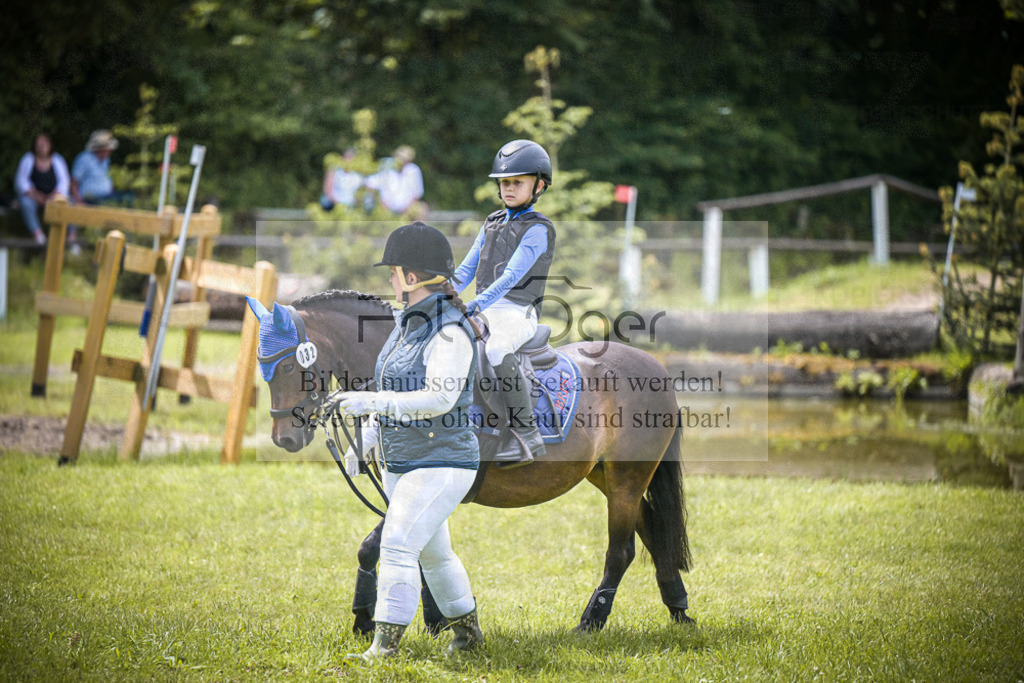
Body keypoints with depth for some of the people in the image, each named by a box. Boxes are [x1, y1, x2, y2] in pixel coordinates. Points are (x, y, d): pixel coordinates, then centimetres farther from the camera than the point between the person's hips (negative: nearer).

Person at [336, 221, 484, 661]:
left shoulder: (450, 333, -19)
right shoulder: (407, 324, 9)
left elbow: (438, 399, -28)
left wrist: (373, 402, -30)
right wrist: (367, 439, 15)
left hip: (442, 463, -10)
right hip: (400, 462, 10)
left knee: (398, 545, -18)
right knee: (432, 552, 20)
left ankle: (385, 646, -17)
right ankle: (467, 630, 36)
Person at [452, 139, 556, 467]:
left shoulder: (538, 229, -5)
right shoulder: (492, 223, 19)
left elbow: (512, 275, -17)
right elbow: (467, 268, 19)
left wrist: (478, 303, -28)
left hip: (517, 312, -8)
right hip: (484, 311, 8)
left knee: (496, 350, -36)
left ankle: (528, 437, -31)